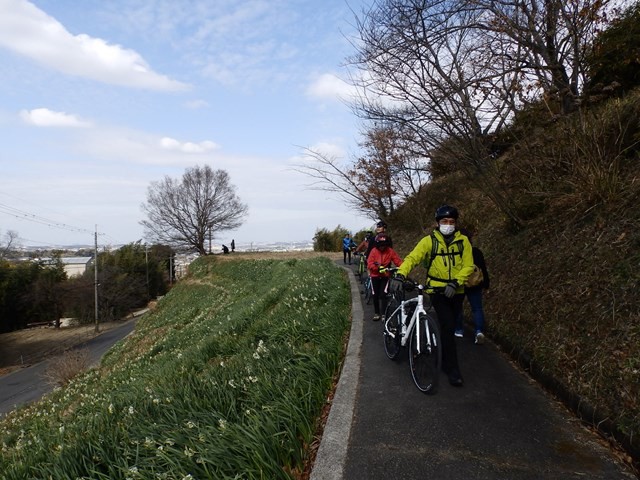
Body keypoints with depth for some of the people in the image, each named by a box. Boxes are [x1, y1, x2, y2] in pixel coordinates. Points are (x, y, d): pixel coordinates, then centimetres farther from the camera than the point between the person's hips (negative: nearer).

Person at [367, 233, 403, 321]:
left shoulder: (390, 251, -9)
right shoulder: (374, 251, -12)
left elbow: (397, 260, -14)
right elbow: (370, 264, -17)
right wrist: (378, 268, -31)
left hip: (385, 276, -1)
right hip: (375, 275, 1)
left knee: (383, 295, -10)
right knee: (375, 295, 8)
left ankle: (384, 314, 0)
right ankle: (376, 313, 23)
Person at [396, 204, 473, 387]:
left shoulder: (463, 240, 0)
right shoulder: (429, 240, -5)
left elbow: (468, 265, -5)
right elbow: (412, 257, -11)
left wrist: (455, 283, -19)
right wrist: (401, 273, -29)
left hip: (456, 291, 3)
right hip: (437, 290, -3)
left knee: (449, 327, 15)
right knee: (448, 327, -11)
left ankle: (445, 362, 35)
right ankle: (453, 370, -2)